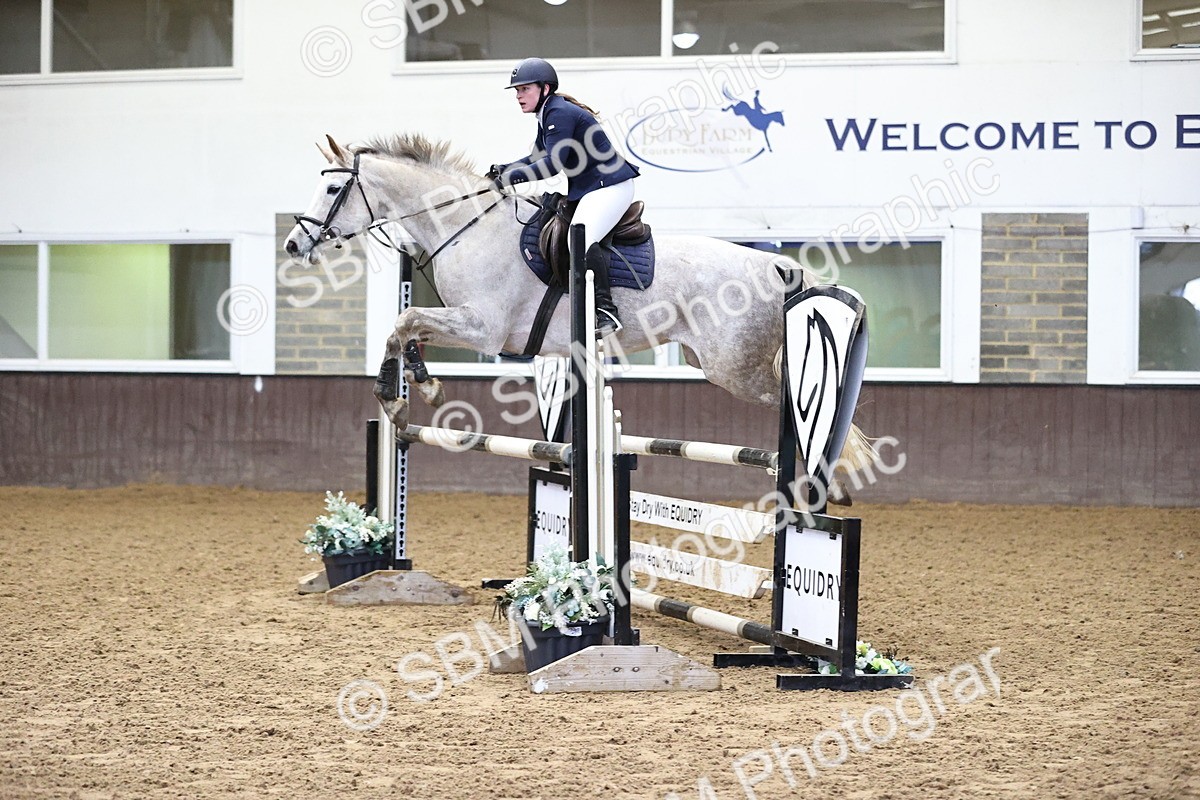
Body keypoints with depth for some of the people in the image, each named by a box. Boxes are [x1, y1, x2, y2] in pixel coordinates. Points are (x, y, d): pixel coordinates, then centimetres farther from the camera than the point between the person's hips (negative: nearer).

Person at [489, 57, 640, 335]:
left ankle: (606, 309, -32)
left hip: (609, 187, -12)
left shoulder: (560, 114, -16)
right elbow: (537, 158, 20)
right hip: (585, 191, 12)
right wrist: (503, 169, 5)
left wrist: (511, 177, -20)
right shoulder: (548, 116, 16)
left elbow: (554, 163, -24)